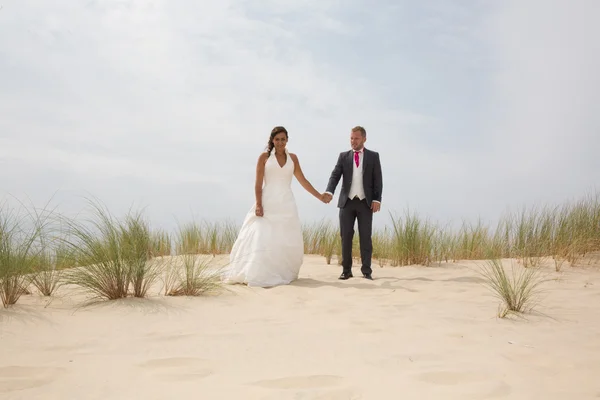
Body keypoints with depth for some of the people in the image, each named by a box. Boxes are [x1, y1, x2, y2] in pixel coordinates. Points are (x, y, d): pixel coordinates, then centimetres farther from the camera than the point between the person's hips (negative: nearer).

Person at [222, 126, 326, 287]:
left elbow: (303, 181, 15)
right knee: (263, 239, -9)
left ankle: (283, 274, 11)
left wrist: (319, 196, 11)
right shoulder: (264, 157, 2)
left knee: (287, 240, 1)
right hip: (268, 203, -3)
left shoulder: (292, 158, 11)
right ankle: (259, 275, -7)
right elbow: (258, 183, -3)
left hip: (286, 204, 3)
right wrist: (258, 204, -12)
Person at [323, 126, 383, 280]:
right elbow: (335, 175, -2)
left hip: (366, 202, -2)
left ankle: (366, 271, 4)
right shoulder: (343, 156, 8)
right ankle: (346, 270, 9)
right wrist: (329, 192, -20)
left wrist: (377, 199, -10)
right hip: (347, 202, 2)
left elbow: (378, 179, 2)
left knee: (365, 237, -1)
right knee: (346, 237, 2)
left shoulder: (373, 156, 5)